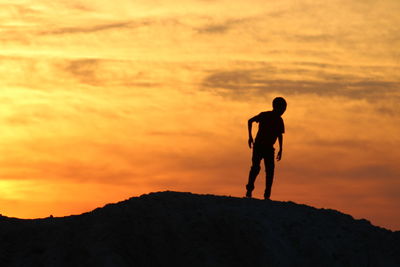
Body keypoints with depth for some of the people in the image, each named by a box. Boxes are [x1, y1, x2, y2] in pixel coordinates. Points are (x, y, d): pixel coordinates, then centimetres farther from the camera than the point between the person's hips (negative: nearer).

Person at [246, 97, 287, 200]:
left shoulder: (279, 120, 6)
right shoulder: (264, 115, -6)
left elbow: (280, 135, 17)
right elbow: (250, 121, 2)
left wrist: (281, 149, 14)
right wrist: (250, 136, -5)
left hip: (269, 148, 4)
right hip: (258, 145, -4)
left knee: (270, 170, -7)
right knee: (255, 167, -18)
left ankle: (267, 195, -5)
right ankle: (249, 189, -4)